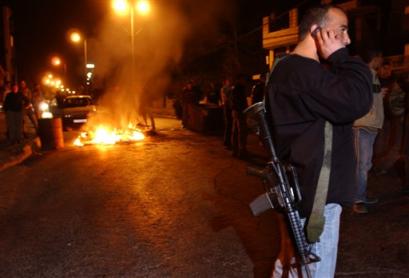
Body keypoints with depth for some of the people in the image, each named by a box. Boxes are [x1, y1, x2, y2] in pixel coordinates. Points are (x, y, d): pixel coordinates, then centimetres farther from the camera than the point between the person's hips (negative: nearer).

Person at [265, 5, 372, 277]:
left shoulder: (292, 69, 16)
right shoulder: (302, 71, -20)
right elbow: (356, 101, -29)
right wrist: (341, 58, -18)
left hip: (302, 189, 11)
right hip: (315, 195, -11)